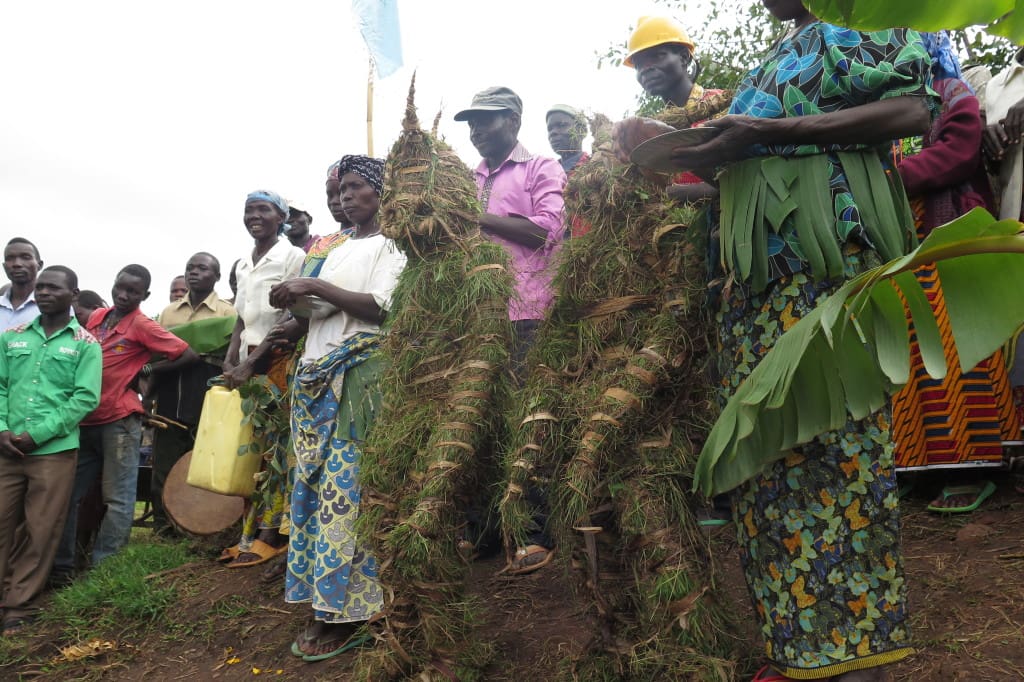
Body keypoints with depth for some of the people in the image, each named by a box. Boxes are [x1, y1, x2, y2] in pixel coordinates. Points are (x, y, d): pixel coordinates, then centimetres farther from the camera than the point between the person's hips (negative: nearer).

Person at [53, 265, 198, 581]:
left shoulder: (143, 326, -7)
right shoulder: (96, 317, 11)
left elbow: (188, 355, -9)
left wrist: (146, 369, -5)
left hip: (119, 421, -7)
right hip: (85, 419, 7)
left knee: (117, 500, 0)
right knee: (67, 493, 12)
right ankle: (61, 565, 23)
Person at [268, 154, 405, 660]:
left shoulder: (391, 244, 1)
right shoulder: (338, 250, 23)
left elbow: (381, 309, -12)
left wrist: (315, 288, -14)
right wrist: (297, 300, 3)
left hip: (357, 376, -8)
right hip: (315, 373, 8)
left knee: (344, 486, -10)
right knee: (311, 484, 4)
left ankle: (349, 610, -3)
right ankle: (326, 603, 10)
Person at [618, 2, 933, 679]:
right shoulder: (775, 61, 30)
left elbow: (913, 111, -9)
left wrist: (767, 131, -13)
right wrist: (684, 153, 8)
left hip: (829, 257, -7)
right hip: (761, 265, 7)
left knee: (830, 429, -11)